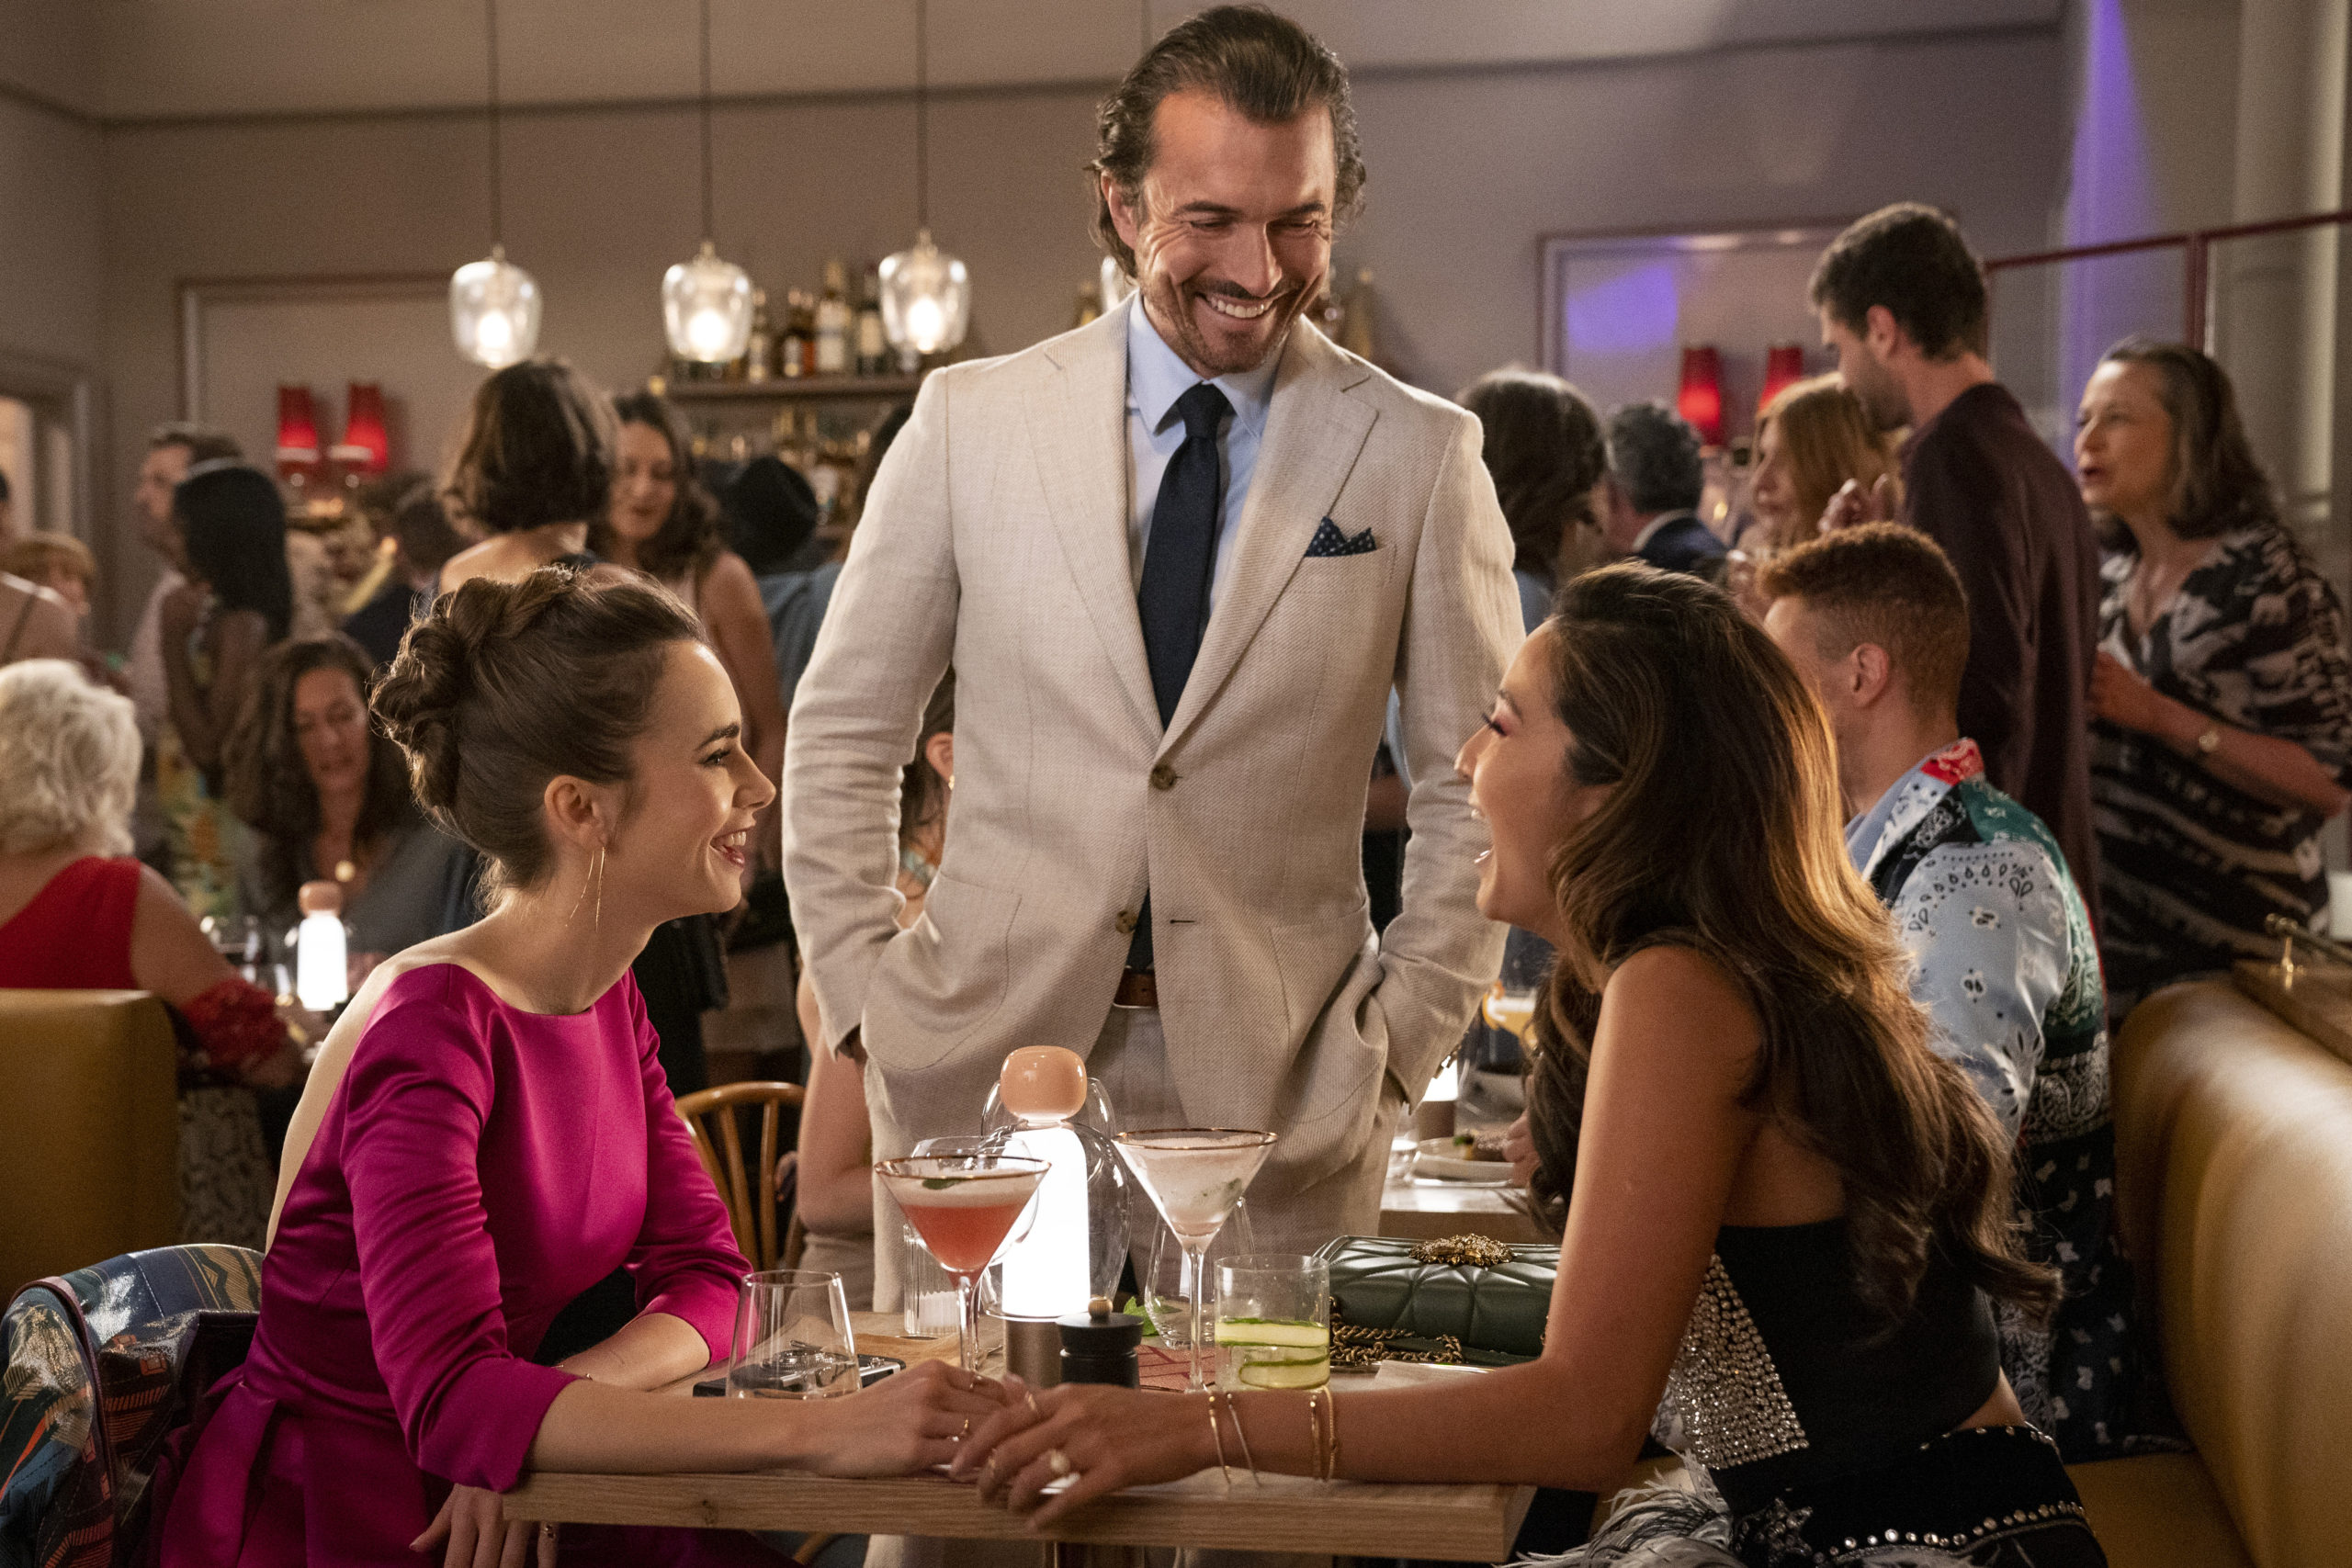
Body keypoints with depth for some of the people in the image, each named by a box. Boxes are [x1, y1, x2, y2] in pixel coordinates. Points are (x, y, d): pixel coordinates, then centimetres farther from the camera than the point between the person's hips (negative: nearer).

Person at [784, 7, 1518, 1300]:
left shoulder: (1421, 457, 0)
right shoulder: (970, 421, 2)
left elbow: (1478, 796, 5)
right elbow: (841, 737, 8)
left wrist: (1395, 1048, -2)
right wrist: (861, 999, 1)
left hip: (1274, 1095, 0)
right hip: (984, 1062, 1)